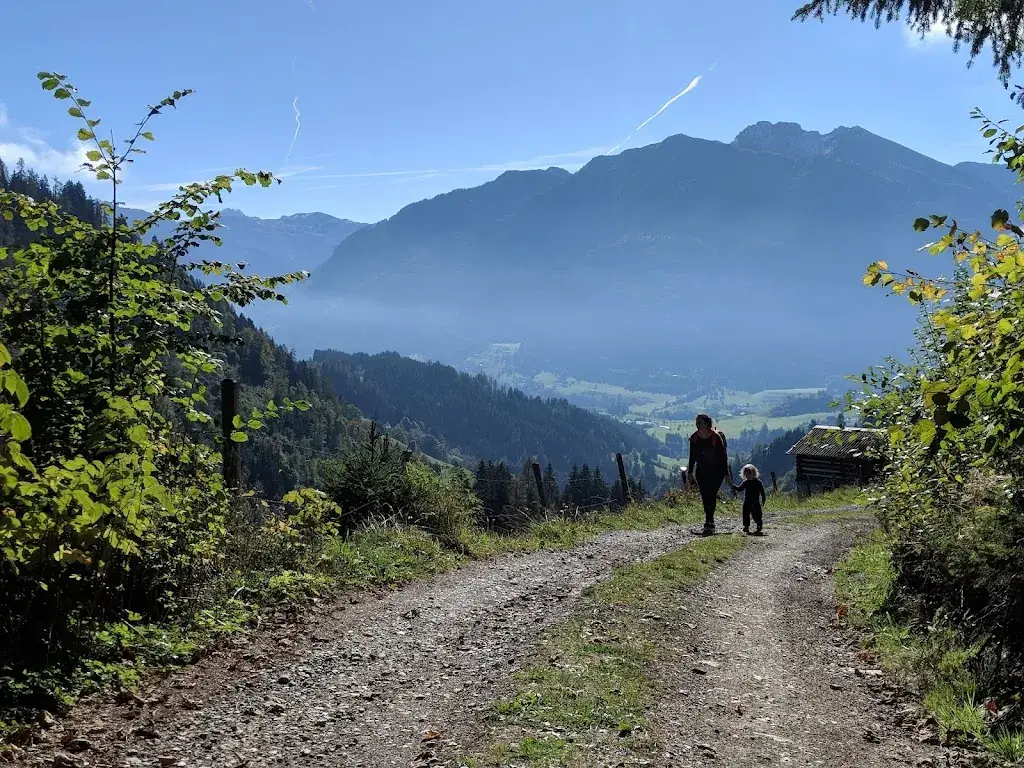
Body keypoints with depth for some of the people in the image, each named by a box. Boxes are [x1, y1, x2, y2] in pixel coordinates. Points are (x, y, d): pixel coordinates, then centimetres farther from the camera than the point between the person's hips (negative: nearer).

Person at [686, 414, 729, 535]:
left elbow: (723, 455, -9)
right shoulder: (694, 438, 0)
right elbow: (692, 456, 9)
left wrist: (726, 474, -9)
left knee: (710, 495, -14)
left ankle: (708, 524, -16)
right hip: (702, 471, 5)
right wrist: (690, 472, 7)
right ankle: (710, 523, 15)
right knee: (705, 497, 4)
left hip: (716, 471, -5)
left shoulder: (717, 437, -13)